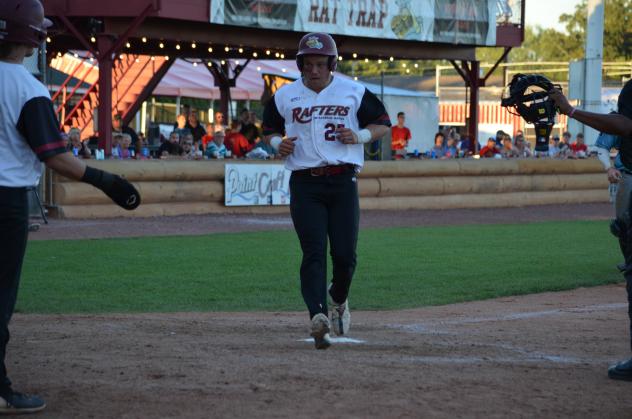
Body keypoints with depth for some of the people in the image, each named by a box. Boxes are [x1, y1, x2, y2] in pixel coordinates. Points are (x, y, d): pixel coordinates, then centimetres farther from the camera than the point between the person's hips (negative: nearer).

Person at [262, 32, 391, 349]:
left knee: (345, 255, -2)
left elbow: (383, 123, 12)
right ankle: (318, 315, -26)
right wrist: (278, 143, -2)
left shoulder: (353, 92, 6)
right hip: (305, 184, 0)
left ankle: (339, 300, 29)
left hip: (343, 183, 0)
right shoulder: (284, 96, 8)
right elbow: (269, 129, 21)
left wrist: (360, 136, -8)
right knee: (314, 252, -13)